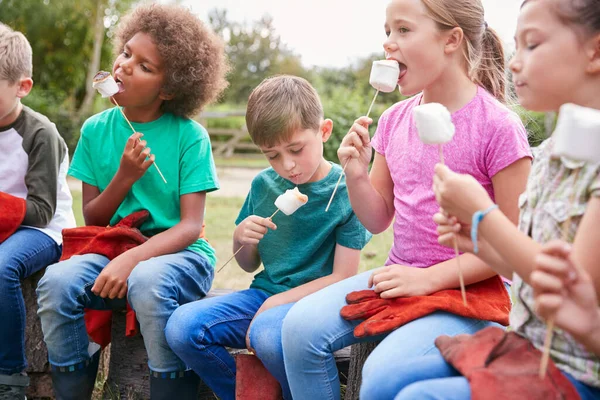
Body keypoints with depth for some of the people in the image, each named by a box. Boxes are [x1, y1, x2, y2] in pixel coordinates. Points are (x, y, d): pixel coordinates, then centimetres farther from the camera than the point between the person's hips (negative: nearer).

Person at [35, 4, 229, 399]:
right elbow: (92, 219, 6)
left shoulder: (189, 136, -6)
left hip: (180, 254, -3)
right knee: (56, 281, -25)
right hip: (114, 248, 4)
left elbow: (190, 227, -11)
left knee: (147, 282, -36)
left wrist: (131, 259, -27)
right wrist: (125, 177, -13)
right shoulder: (96, 130, 4)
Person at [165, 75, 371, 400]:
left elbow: (343, 277, -9)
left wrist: (278, 302, -17)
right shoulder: (263, 185, 8)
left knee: (269, 333, -38)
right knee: (181, 327, -18)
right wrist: (242, 238, -5)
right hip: (264, 293, 6)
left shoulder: (346, 192, -6)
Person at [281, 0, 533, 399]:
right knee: (301, 325, -15)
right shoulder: (394, 119, 7)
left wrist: (429, 278, -17)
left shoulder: (498, 126, -12)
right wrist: (356, 174, -7)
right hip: (399, 275, 6)